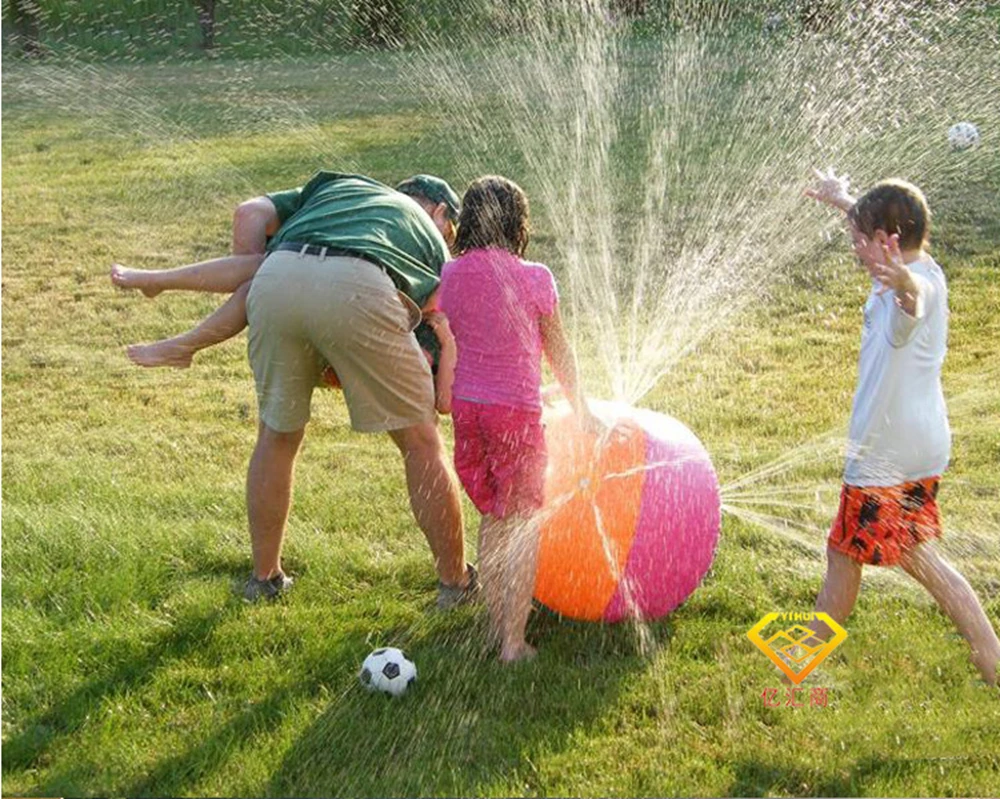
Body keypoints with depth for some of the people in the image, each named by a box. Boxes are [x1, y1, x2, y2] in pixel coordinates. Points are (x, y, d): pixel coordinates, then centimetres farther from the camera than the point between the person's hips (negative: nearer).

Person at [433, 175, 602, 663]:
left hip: (466, 407, 4)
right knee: (522, 524, 7)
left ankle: (496, 624, 24)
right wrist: (581, 412, 15)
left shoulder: (447, 276, 2)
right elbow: (559, 353, 4)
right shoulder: (534, 279, -5)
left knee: (493, 519, 19)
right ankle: (513, 641, 5)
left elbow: (447, 347, 4)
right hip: (516, 409, -4)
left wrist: (444, 404, 13)